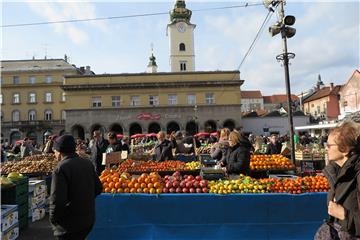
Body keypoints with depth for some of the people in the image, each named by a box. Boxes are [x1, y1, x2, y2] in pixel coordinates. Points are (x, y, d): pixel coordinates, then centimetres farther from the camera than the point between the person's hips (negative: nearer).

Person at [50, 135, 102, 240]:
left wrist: (53, 219, -8)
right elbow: (98, 188, 6)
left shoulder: (60, 169, -19)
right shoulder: (87, 163, 1)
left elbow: (57, 200, -24)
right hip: (89, 219, 6)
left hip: (70, 224, -6)